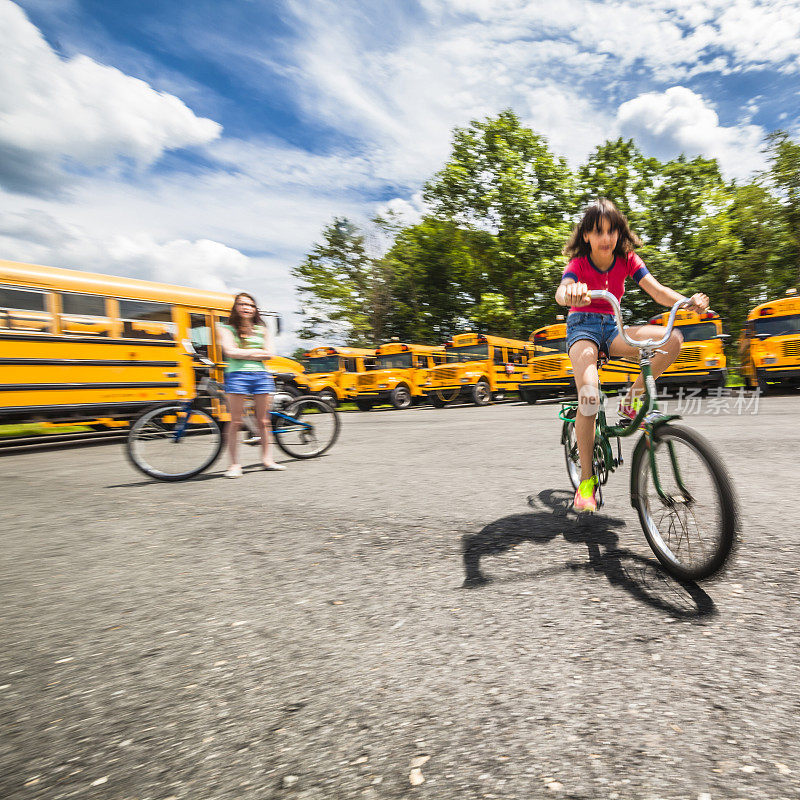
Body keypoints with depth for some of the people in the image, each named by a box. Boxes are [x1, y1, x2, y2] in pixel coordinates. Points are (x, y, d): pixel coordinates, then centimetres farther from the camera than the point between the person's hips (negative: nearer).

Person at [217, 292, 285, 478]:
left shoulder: (262, 330, 18)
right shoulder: (227, 329, 10)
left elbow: (268, 354, 5)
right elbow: (230, 352, -6)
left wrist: (243, 353, -4)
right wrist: (255, 352, -2)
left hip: (261, 375, 3)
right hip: (237, 375, -3)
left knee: (262, 421, 6)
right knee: (235, 422, -4)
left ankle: (267, 459, 15)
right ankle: (234, 464, 3)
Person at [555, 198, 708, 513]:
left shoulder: (627, 260, 1)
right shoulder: (579, 263, -10)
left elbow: (657, 290, -8)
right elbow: (561, 292, -32)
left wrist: (688, 301, -30)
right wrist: (571, 294, -58)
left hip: (611, 327, 5)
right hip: (582, 326, -4)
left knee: (672, 339, -23)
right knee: (589, 393, -30)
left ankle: (631, 401, -5)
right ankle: (586, 480, -19)